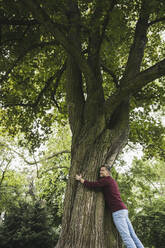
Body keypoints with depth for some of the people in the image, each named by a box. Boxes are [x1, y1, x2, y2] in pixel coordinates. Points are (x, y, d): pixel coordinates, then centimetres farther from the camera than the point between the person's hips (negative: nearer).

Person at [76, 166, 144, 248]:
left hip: (118, 211, -10)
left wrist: (80, 179, 3)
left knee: (126, 237, -12)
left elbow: (91, 185, -10)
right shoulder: (112, 181, 22)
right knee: (132, 235, 7)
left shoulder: (107, 179, -6)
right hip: (123, 210, 10)